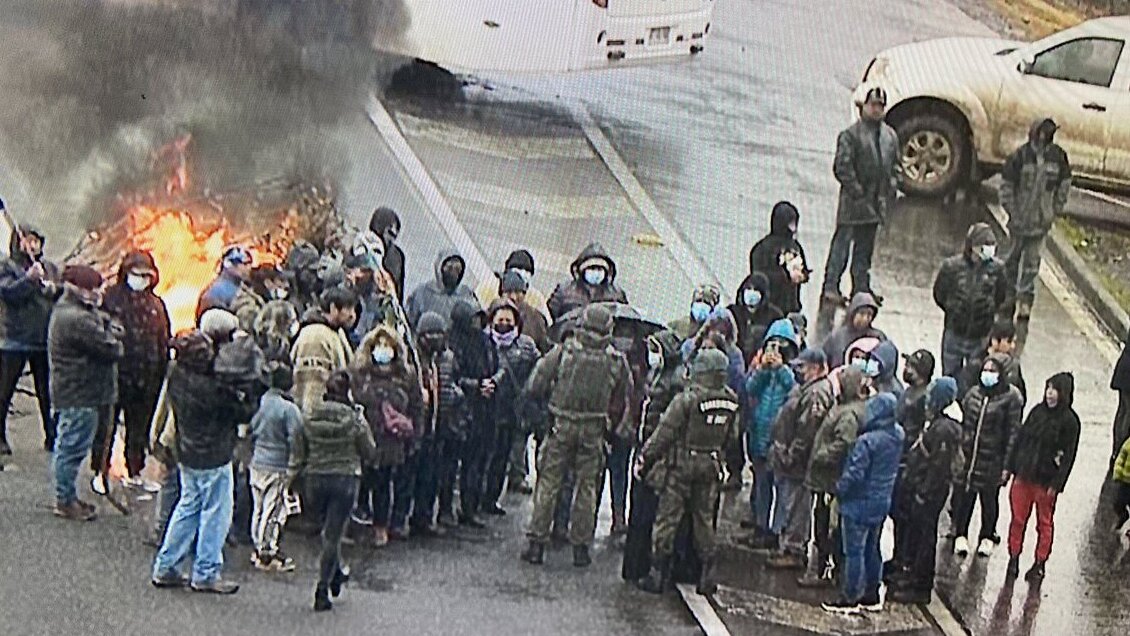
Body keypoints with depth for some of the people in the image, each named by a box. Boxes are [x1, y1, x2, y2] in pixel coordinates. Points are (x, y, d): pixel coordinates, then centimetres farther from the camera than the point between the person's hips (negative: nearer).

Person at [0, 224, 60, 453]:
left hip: (44, 338, 4)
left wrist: (55, 289, -9)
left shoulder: (50, 268, 13)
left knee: (48, 392, 8)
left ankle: (51, 436, 15)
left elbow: (65, 294, 11)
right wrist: (29, 278, -26)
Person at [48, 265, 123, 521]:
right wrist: (114, 337, -1)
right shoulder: (78, 319, -23)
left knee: (69, 447, 18)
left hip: (70, 392, 11)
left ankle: (66, 497, 28)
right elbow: (111, 350, -22)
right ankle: (65, 501, 6)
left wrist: (109, 330, -8)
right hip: (80, 395, -11)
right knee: (73, 447, -2)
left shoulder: (65, 311, 13)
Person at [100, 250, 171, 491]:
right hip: (116, 371, -5)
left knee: (139, 426, 13)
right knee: (107, 423, 1)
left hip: (146, 375, 5)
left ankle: (134, 473, 24)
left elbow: (164, 340, 14)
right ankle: (101, 471, 10)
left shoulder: (156, 304, 11)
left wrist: (162, 370, 9)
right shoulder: (112, 297, -3)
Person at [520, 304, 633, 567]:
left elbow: (533, 389, -5)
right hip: (594, 431, 1)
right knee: (587, 488, 10)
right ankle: (581, 546, 13)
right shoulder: (617, 361, -1)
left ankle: (537, 543, 7)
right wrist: (610, 426, 18)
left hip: (561, 426, -1)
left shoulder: (563, 352, -6)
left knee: (548, 483, 6)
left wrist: (550, 395, 14)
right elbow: (623, 403, 5)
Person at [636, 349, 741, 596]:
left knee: (667, 518, 3)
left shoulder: (686, 400, -17)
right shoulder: (731, 403, -1)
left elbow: (664, 434, -13)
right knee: (704, 520, 14)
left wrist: (644, 458, -4)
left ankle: (659, 575, 4)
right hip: (711, 467, 5)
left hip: (682, 465, -5)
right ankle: (707, 577, 15)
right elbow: (732, 437, 9)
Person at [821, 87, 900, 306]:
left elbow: (894, 167, 18)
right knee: (843, 242, -6)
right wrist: (858, 193, -15)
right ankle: (831, 287, -6)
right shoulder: (850, 135, -7)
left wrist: (889, 194, 7)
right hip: (854, 204, -6)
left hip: (876, 205, 6)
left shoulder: (891, 136, 13)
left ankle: (861, 290, 17)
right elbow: (842, 168, -11)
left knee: (865, 249, 12)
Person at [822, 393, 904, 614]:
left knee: (854, 550, 2)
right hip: (883, 501, 7)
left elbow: (854, 474, -22)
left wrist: (839, 489, -7)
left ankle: (849, 598, 7)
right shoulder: (898, 436, -2)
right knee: (872, 548, 18)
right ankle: (872, 595, 26)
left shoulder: (867, 441, -24)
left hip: (860, 502, -7)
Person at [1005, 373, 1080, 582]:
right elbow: (1021, 438, 9)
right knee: (1018, 518, 11)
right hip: (1023, 475, 4)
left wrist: (1056, 484, -14)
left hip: (1046, 480, -4)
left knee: (1044, 522, 10)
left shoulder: (1069, 421, -12)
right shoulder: (1038, 411, 3)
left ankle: (1039, 563, 21)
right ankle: (1014, 558, 24)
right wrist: (1011, 467, 7)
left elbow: (1068, 455, -11)